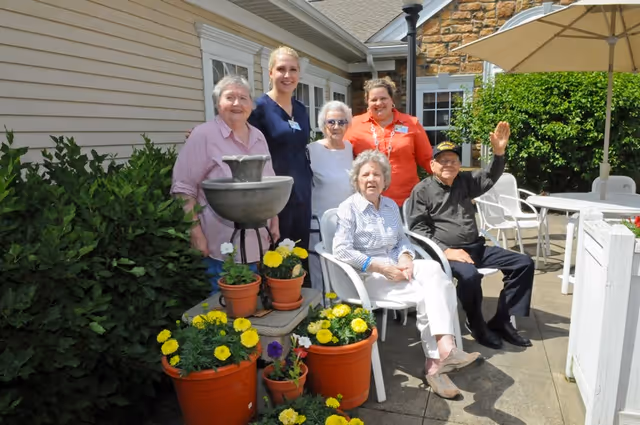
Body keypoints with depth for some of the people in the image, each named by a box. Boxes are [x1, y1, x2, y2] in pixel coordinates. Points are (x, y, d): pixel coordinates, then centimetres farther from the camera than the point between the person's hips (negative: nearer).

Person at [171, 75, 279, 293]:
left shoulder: (258, 137, 11)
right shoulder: (204, 135, -10)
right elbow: (184, 188, -12)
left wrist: (274, 222, 13)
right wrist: (195, 231, -15)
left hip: (258, 242, 6)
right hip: (222, 244, -6)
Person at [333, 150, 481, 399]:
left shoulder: (391, 206, 16)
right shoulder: (348, 208, -5)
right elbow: (341, 250, -16)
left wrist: (405, 257, -7)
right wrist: (380, 267, -19)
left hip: (397, 267, 6)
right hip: (369, 275, -6)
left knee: (434, 270, -26)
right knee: (424, 296, -27)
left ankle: (442, 349, -29)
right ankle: (438, 359, -16)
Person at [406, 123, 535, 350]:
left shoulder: (465, 181, 15)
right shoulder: (422, 191, -3)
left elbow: (490, 177, 3)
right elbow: (418, 229, -9)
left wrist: (499, 153, -17)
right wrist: (446, 251, -19)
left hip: (476, 247, 7)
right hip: (445, 251, -7)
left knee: (523, 263, -1)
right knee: (470, 275, -36)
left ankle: (501, 321, 1)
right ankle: (477, 324, -7)